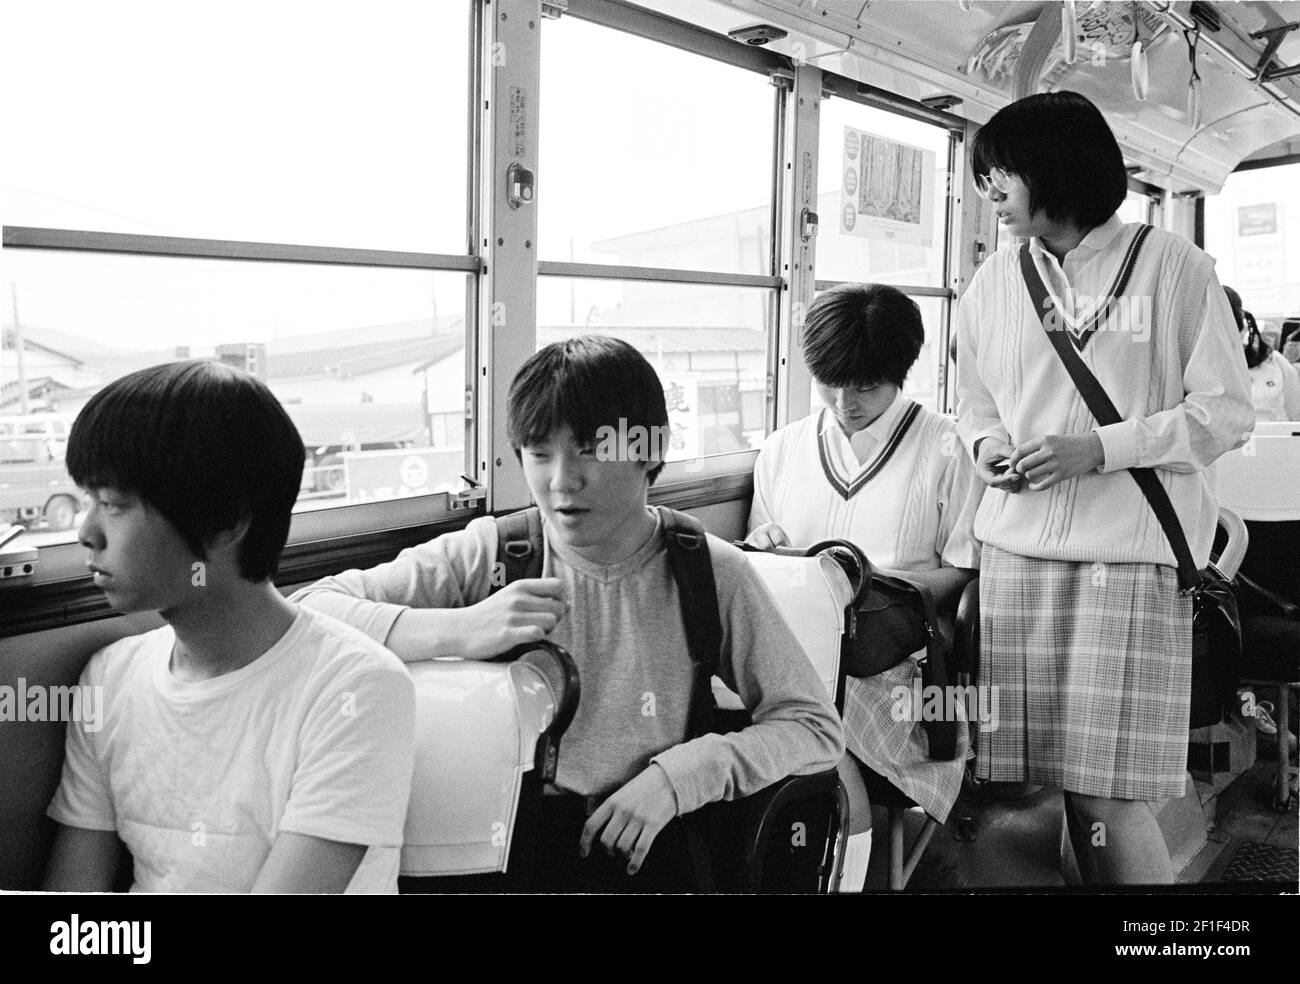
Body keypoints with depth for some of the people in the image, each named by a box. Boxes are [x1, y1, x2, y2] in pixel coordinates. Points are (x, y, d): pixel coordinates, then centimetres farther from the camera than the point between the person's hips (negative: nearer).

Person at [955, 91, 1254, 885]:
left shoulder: (1171, 265, 0)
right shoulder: (995, 281, 12)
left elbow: (1227, 414, -2)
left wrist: (1098, 448, -12)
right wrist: (987, 445, 0)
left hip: (1130, 553, -4)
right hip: (1016, 547, 4)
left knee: (1109, 797, -6)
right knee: (1023, 785, 4)